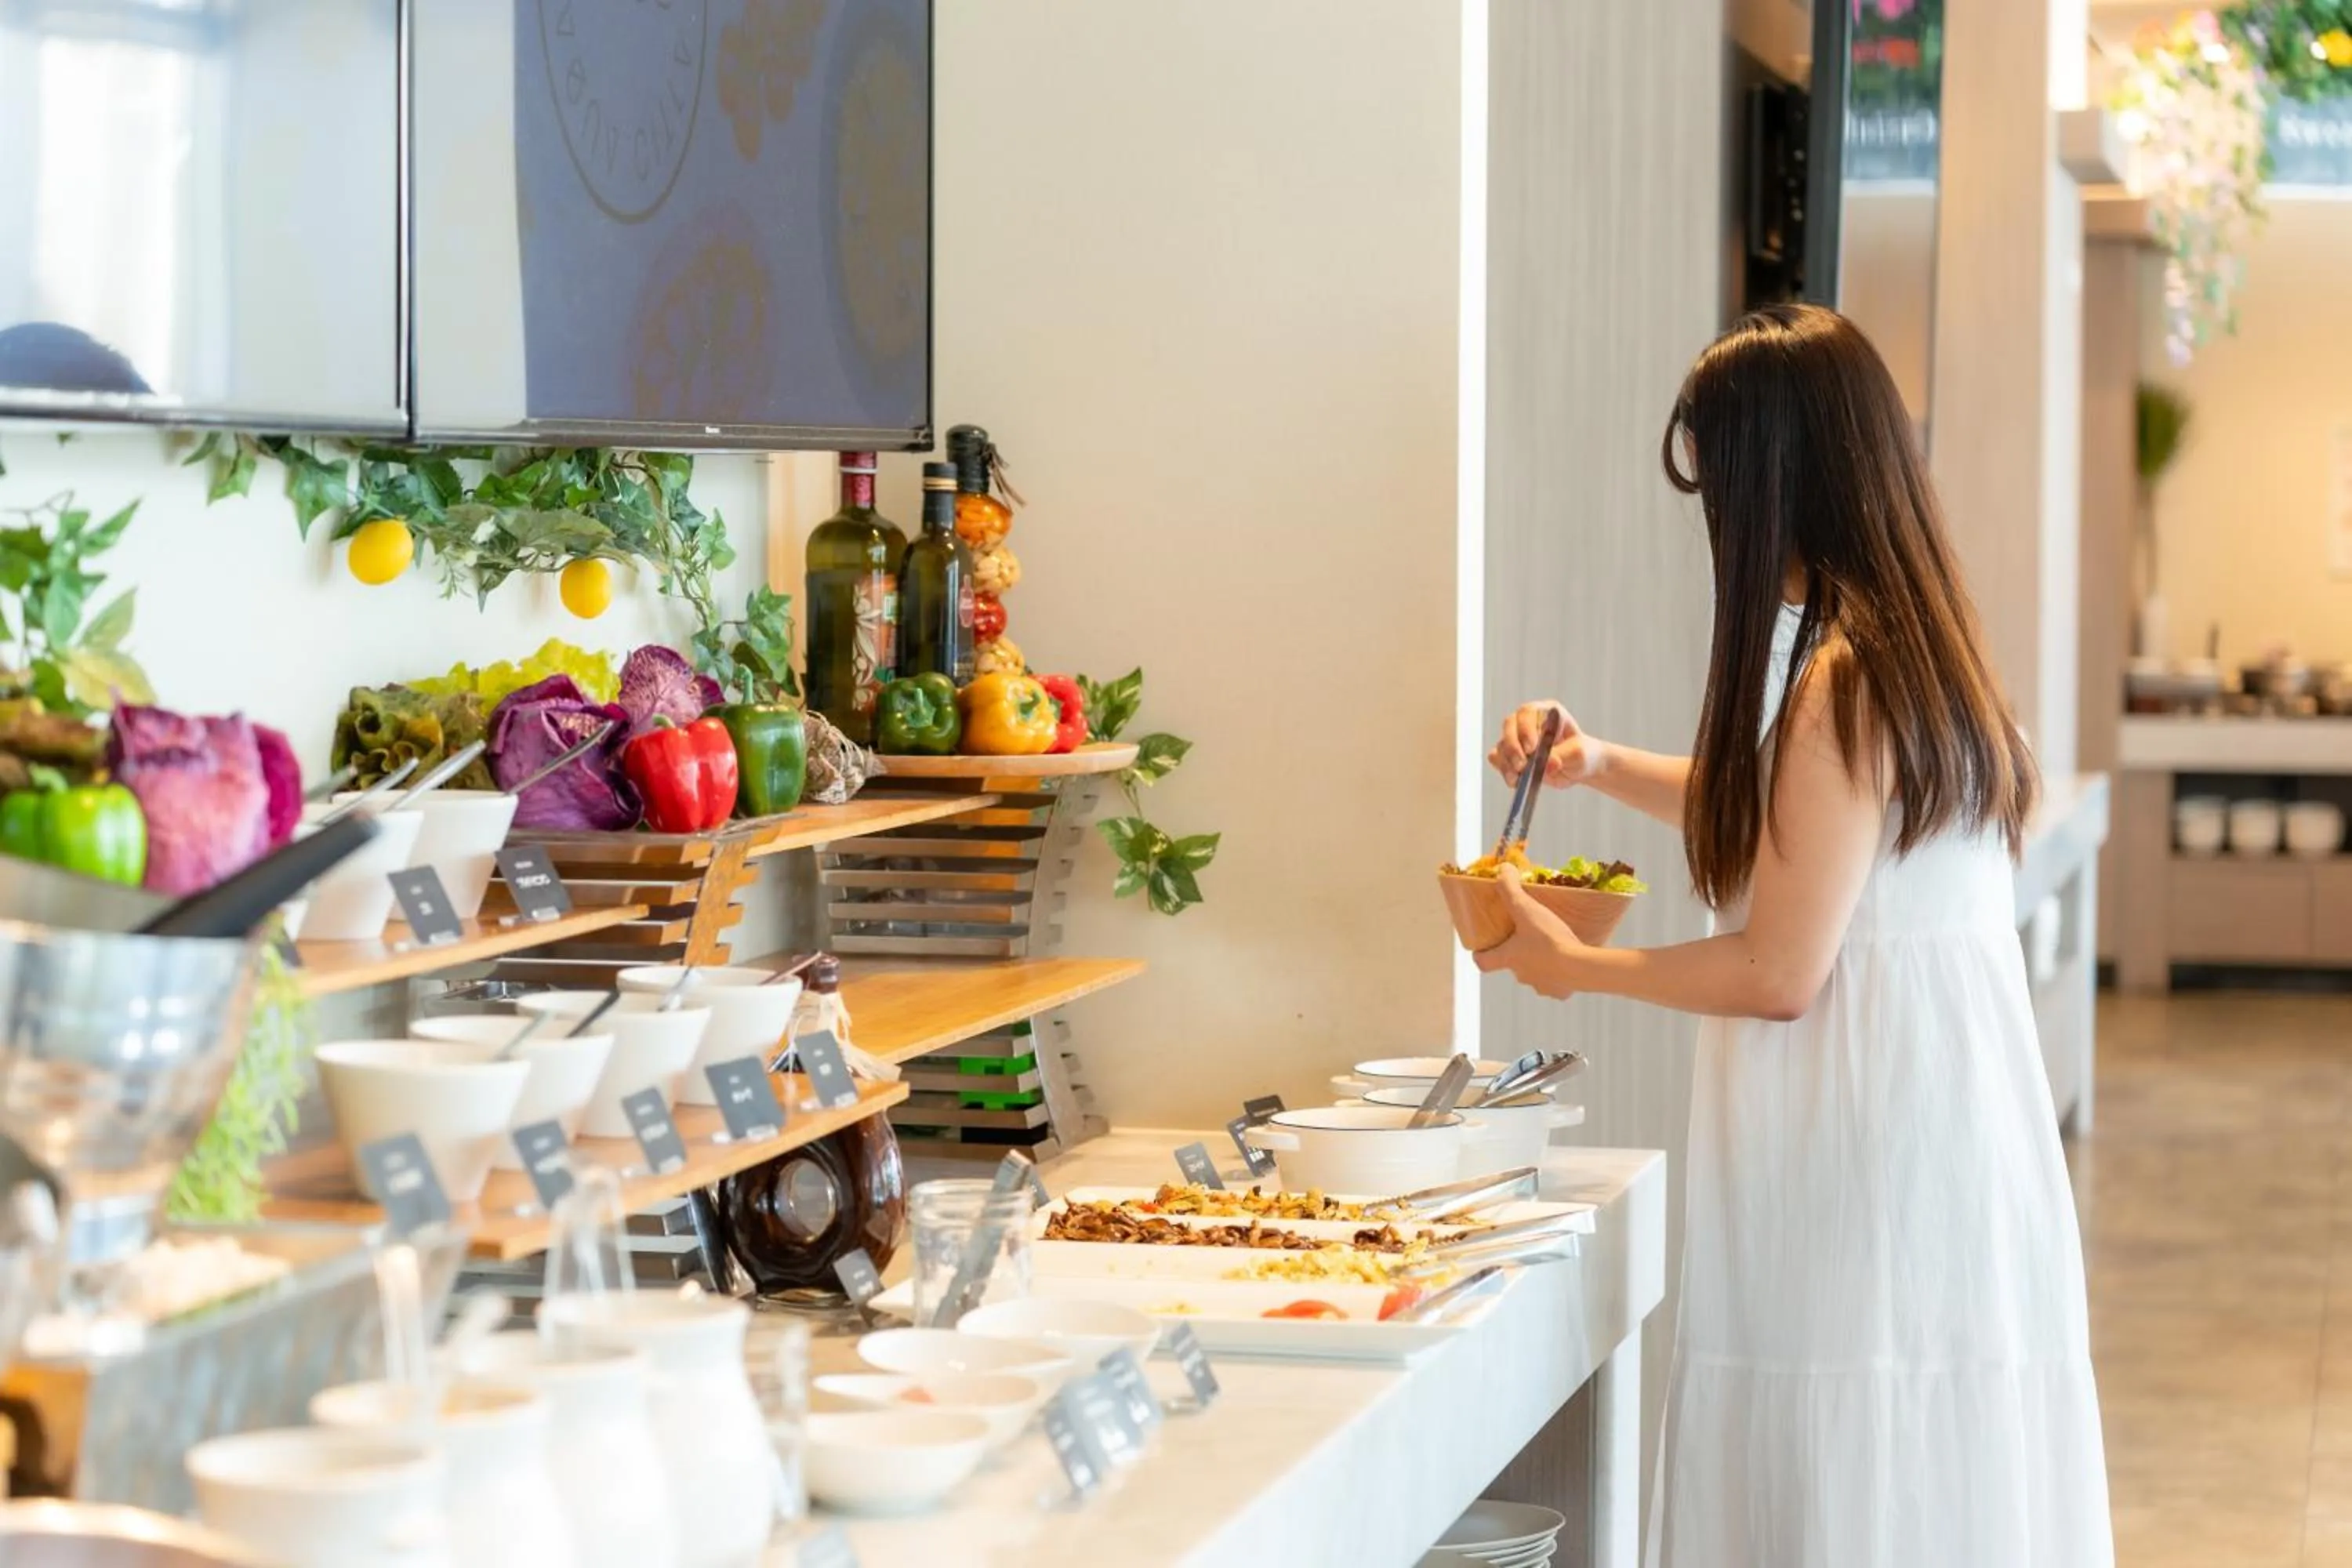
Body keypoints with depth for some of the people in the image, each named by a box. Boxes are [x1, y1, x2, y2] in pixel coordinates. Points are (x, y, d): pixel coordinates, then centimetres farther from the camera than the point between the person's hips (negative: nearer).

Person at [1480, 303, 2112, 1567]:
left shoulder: (1843, 680, -19)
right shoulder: (1913, 646, 10)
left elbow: (1778, 974, -18)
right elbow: (1772, 810, 29)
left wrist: (1573, 967, -5)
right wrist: (1601, 767, 19)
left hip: (1878, 1155, -9)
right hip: (1947, 1115, 9)